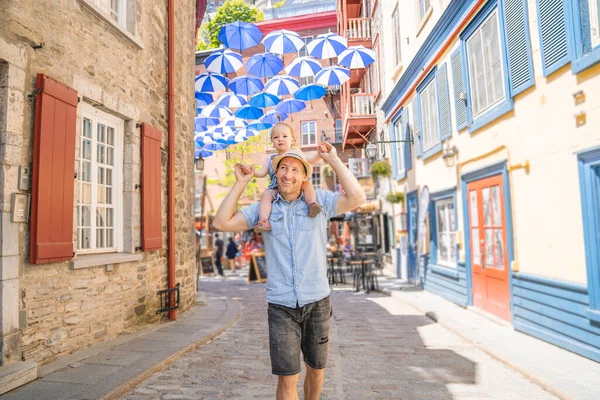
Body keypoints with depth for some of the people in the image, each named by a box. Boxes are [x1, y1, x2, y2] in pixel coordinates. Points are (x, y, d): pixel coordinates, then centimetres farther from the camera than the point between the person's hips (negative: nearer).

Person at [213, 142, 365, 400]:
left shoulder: (319, 201, -2)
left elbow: (357, 198, -18)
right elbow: (221, 222, -5)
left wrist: (333, 159, -15)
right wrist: (241, 184, -7)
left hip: (317, 301, 1)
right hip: (281, 305, 0)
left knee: (316, 369, 18)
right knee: (287, 379, -2)